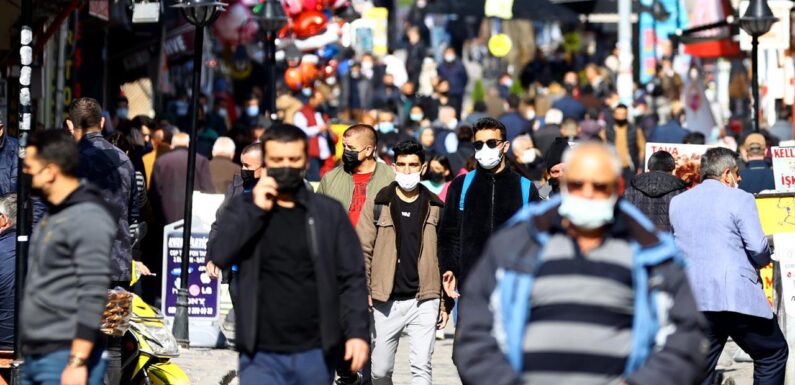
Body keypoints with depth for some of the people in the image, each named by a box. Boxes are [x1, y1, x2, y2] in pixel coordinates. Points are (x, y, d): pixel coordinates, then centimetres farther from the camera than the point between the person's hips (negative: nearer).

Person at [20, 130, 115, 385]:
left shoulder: (88, 218, -13)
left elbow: (93, 295, -19)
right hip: (35, 356, 9)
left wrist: (78, 362, -23)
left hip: (66, 358, -9)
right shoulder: (51, 217, 16)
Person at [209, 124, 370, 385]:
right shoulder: (243, 208, 6)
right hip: (261, 355, -1)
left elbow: (352, 278, 1)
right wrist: (256, 210, -12)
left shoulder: (329, 212, 4)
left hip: (316, 354, 1)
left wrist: (357, 332, -10)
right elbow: (219, 256, -9)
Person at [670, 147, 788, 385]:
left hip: (694, 301, 5)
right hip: (737, 297, -5)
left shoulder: (677, 203, 13)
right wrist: (763, 261, 8)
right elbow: (758, 246, -12)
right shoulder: (739, 199, -5)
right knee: (773, 354, 13)